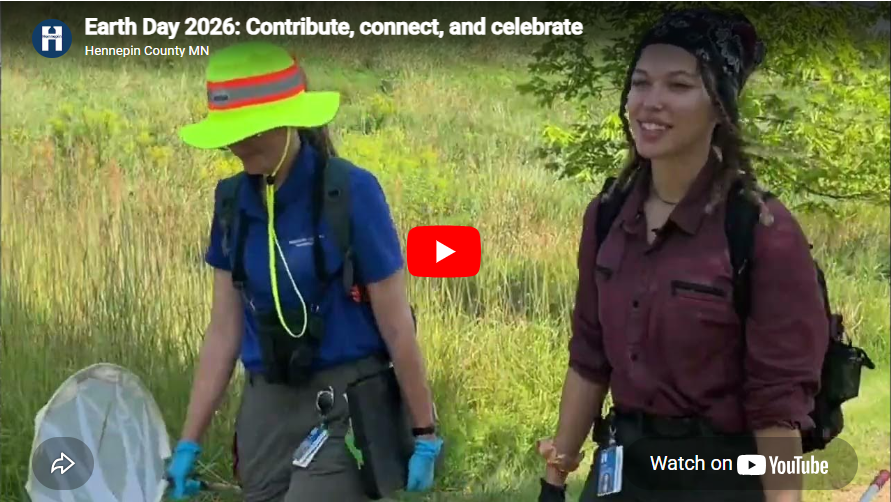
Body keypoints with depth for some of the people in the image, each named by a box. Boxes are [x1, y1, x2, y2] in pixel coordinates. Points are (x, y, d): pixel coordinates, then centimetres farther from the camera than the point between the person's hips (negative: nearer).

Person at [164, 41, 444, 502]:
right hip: (266, 407, 6)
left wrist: (425, 434, -5)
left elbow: (396, 325, -9)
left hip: (345, 408, -5)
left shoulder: (351, 192, -13)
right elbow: (224, 328, 8)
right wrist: (189, 442, 6)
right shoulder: (233, 201, 3)